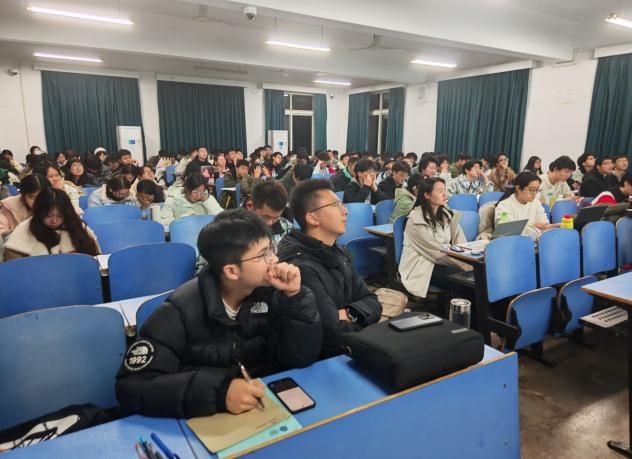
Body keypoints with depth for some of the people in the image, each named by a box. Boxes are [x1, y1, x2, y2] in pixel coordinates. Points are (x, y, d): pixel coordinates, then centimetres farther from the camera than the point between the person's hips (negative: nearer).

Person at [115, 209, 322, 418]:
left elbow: (301, 357, -8)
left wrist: (294, 296, -21)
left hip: (262, 410, 2)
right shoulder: (183, 310, -18)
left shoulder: (268, 293, -8)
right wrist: (216, 391, -33)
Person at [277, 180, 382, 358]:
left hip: (350, 350, 8)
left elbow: (372, 303, 5)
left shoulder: (339, 253, 6)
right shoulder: (301, 268, -24)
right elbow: (336, 336, -27)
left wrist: (349, 314, -15)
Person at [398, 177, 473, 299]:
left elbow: (461, 243, 0)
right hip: (421, 267, -6)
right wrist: (466, 265, -22)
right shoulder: (415, 219, -14)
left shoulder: (446, 214, 8)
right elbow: (437, 251, -19)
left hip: (442, 262, 6)